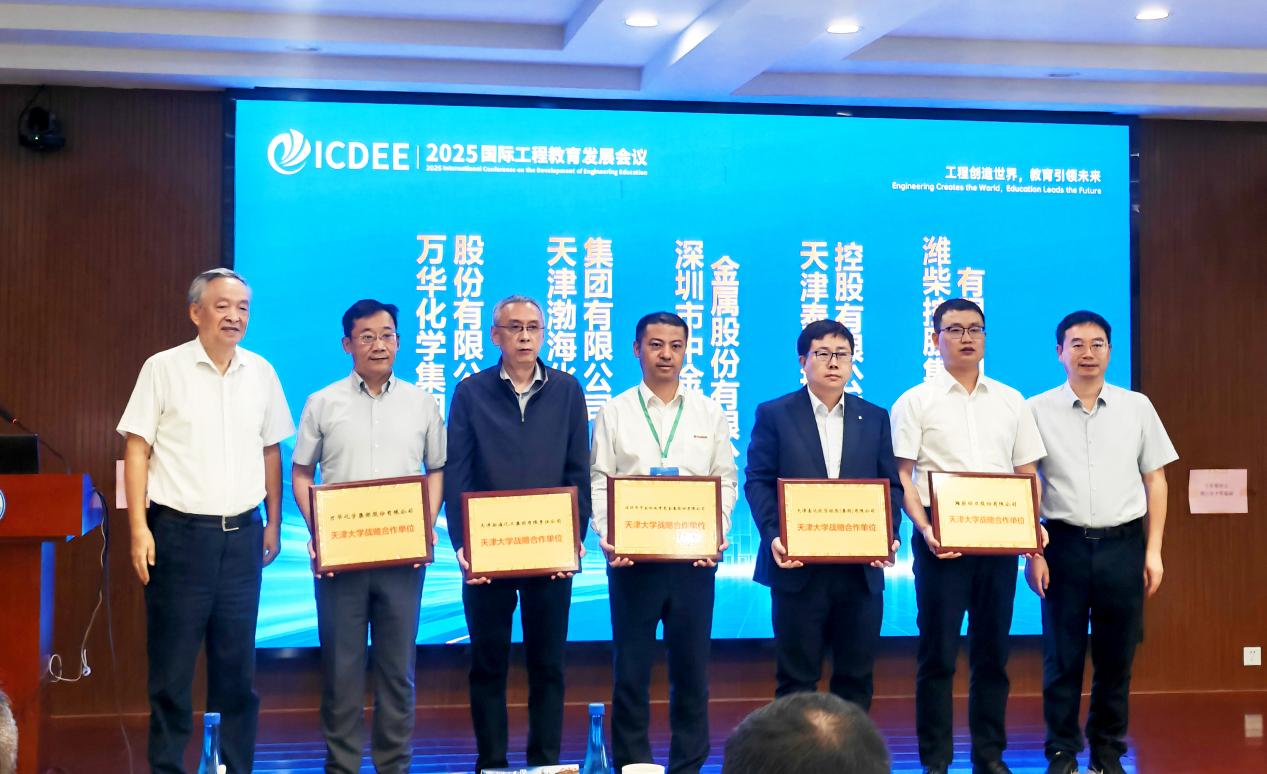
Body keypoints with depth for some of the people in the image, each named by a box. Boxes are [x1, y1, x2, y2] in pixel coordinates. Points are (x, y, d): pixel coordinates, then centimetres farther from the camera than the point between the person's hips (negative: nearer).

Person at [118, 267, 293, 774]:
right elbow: (137, 449, -2)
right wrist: (139, 528, -9)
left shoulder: (261, 373, 8)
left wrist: (273, 524, 13)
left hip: (242, 535, 4)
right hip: (179, 532, -3)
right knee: (171, 664, 1)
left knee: (237, 664, 9)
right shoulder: (164, 369, -2)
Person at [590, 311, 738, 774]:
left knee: (691, 668, 6)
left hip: (695, 555, 1)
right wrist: (608, 537, -13)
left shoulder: (709, 413, 9)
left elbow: (726, 481, 7)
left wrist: (717, 533, -8)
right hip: (631, 554, -1)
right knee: (630, 669, 3)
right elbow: (599, 483, 1)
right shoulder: (614, 413, 4)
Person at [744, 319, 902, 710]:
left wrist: (888, 534, -8)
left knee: (856, 676, 8)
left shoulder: (875, 418, 12)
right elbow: (758, 482, -1)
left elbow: (891, 484, 9)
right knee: (796, 678, 3)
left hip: (862, 569, 3)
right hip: (798, 566, -2)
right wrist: (772, 535, -16)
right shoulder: (774, 414, 4)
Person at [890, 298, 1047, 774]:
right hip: (942, 540, -3)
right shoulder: (916, 403, 2)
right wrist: (924, 528, -18)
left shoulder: (1011, 402, 13)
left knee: (992, 653, 9)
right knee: (937, 653, -1)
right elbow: (901, 476, -4)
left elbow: (1027, 473, 14)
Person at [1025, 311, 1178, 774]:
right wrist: (1033, 553, -4)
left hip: (1123, 544, 2)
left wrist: (1153, 550, 4)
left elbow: (1155, 480, 9)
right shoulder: (1038, 411, 1)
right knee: (1062, 657, 3)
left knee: (1116, 657, 8)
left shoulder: (1137, 407, 6)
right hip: (1064, 542, -1)